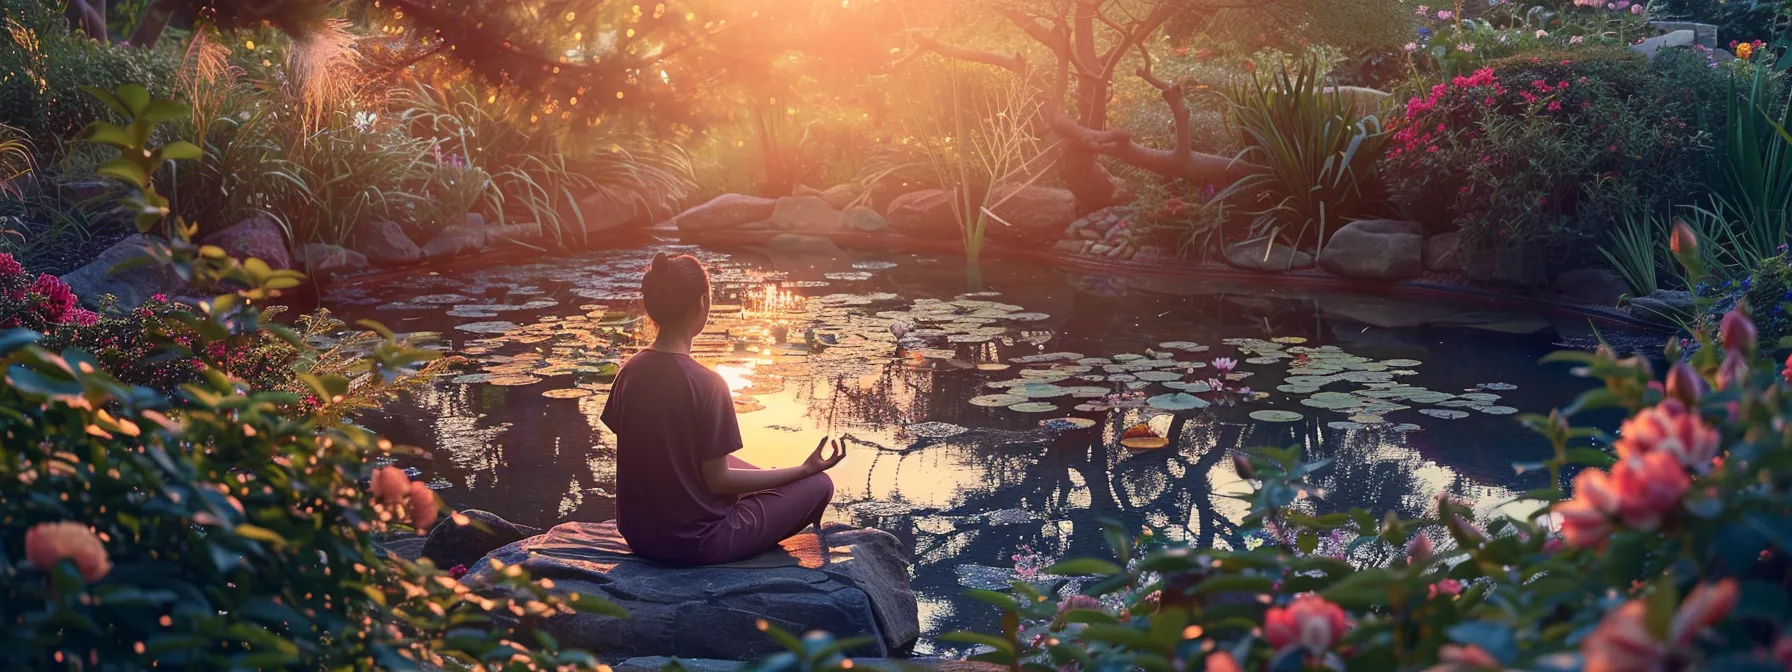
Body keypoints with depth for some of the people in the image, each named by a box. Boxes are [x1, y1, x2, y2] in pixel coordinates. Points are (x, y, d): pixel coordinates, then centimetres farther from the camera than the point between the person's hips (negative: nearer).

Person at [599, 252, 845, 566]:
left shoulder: (629, 372, -2)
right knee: (818, 485, 4)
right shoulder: (706, 384, -23)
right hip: (692, 542, -8)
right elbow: (717, 480, -18)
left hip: (638, 532, 8)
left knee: (734, 466, 32)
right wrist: (805, 468, -10)